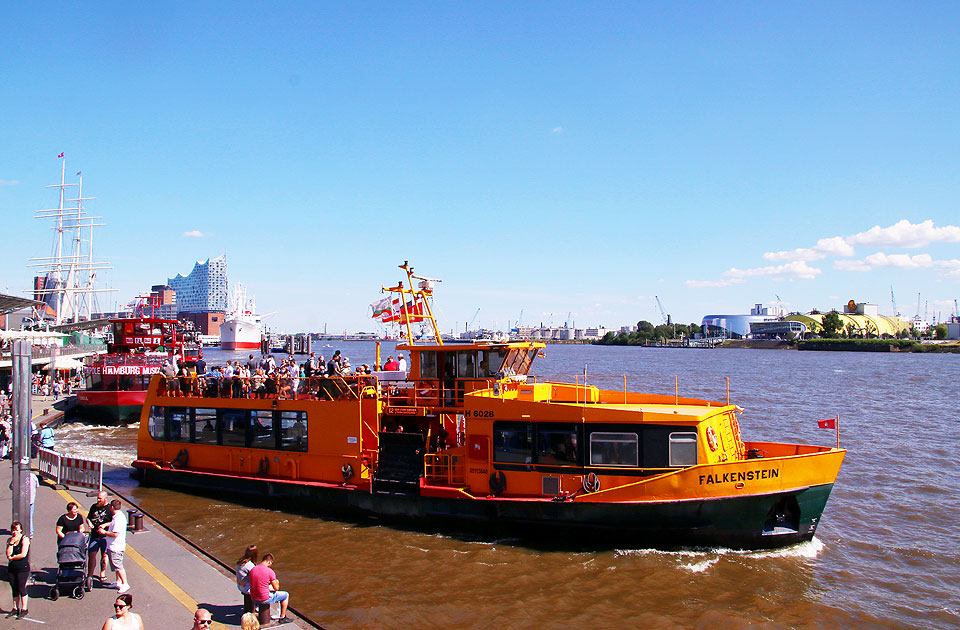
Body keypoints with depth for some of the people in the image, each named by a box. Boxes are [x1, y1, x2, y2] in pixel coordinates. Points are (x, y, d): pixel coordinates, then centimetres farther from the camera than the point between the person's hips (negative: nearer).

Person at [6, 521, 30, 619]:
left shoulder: (25, 539, -7)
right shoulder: (9, 540, 9)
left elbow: (23, 554, -15)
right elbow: (8, 554, -3)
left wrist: (12, 558, -5)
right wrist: (11, 543, -12)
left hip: (23, 568, -5)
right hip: (11, 568, 6)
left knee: (21, 588, -3)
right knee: (14, 589, 11)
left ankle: (24, 609, 5)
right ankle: (15, 608, 22)